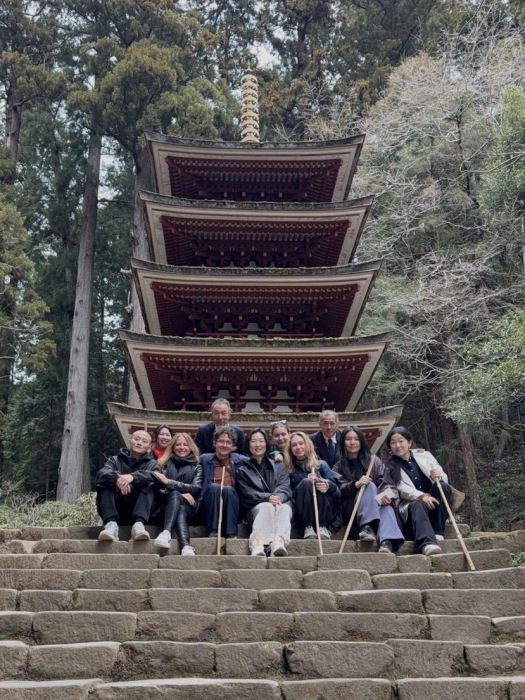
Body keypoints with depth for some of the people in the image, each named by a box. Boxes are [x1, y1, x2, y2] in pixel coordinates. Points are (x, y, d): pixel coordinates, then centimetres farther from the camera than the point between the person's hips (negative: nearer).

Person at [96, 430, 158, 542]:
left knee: (148, 485, -23)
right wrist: (117, 478, -33)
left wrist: (133, 477, -34)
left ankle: (139, 524, -43)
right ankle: (111, 524, -39)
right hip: (116, 510, 1)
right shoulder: (115, 460, 15)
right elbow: (101, 474, -9)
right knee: (106, 483, -20)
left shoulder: (151, 464, 14)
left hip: (138, 512, -1)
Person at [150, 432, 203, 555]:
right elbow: (158, 490, 5)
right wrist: (181, 494, -12)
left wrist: (168, 482, -10)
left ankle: (166, 533, -63)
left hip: (189, 508, 0)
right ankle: (186, 546, -61)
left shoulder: (196, 466, 16)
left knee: (176, 498, -36)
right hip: (167, 506, 0)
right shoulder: (165, 464, 17)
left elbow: (196, 488, -2)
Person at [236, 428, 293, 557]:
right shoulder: (242, 470, 18)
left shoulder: (279, 466, 24)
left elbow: (285, 488, 6)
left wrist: (278, 498, -19)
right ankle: (258, 544, -61)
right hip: (257, 506, -2)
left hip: (281, 503, 2)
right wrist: (268, 498, -18)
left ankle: (279, 542, -62)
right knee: (267, 507, -37)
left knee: (284, 508, -35)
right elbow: (247, 494, 2)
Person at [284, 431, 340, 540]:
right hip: (302, 514, 0)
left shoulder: (321, 464, 12)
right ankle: (308, 527, -28)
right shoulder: (289, 468, 13)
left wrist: (328, 485, -24)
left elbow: (335, 487, 0)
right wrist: (305, 482, -11)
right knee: (305, 483, -24)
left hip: (326, 513, 0)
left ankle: (323, 527, -28)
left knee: (320, 484, -25)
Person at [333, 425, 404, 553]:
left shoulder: (374, 461, 16)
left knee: (387, 506, -33)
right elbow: (338, 489, -4)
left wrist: (388, 495, -21)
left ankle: (387, 542, -59)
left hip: (377, 505, 1)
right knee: (369, 485, -28)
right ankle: (366, 527, -43)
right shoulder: (339, 467, 14)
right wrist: (355, 485, -24)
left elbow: (388, 484, 3)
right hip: (350, 510, -1)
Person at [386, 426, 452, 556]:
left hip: (433, 502, 3)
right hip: (412, 503, -2)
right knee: (418, 506, -36)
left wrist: (438, 476, -20)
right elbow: (403, 489, -10)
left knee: (443, 486, -26)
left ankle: (437, 531, -24)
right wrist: (422, 496, -28)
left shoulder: (424, 455, 10)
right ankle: (427, 543, -61)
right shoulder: (391, 467, 4)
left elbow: (444, 478, 5)